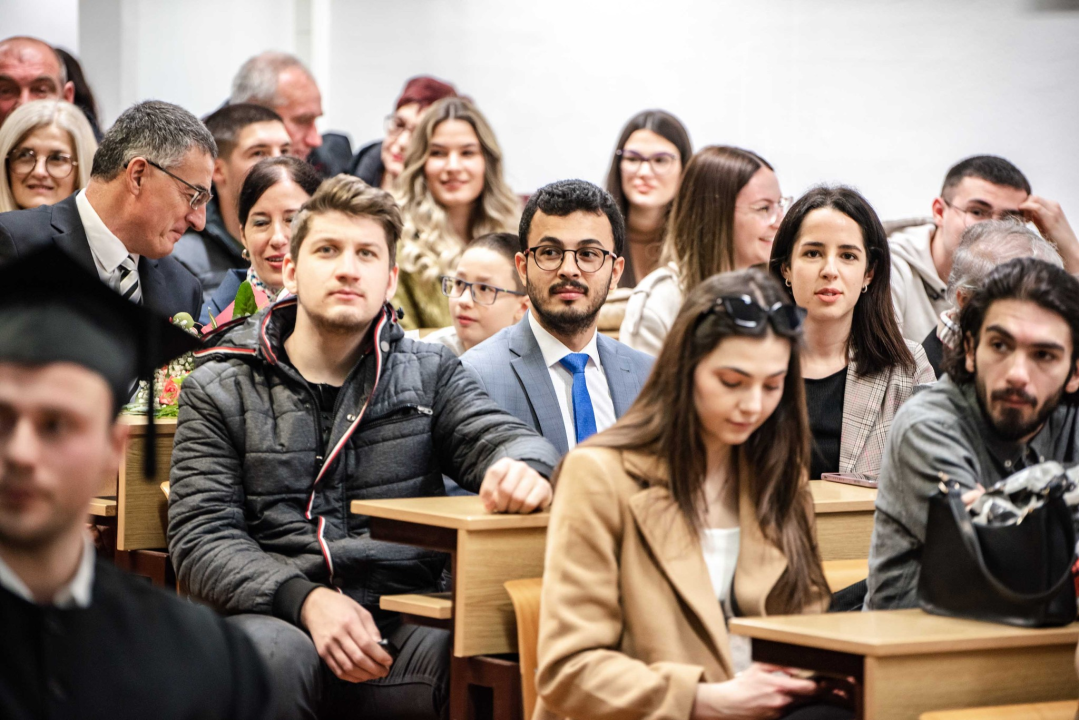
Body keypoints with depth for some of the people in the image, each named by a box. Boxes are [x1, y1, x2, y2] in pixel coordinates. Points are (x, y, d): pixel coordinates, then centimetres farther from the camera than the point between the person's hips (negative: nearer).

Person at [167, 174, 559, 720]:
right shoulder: (218, 391, 11)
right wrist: (306, 600, -17)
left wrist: (524, 469, -24)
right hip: (275, 617, 0)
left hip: (404, 617, 1)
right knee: (275, 654, -37)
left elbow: (501, 439, 4)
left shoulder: (428, 373, 18)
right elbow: (202, 538, 2)